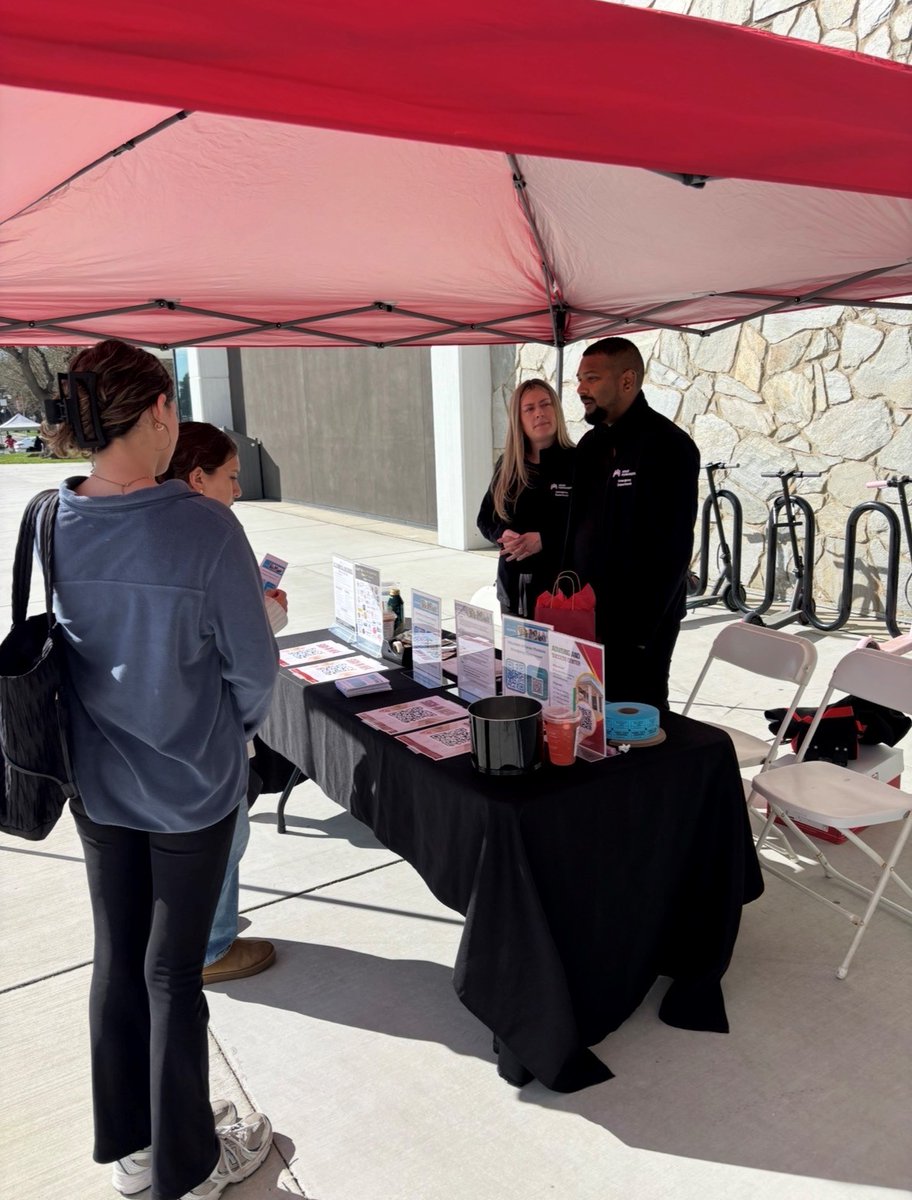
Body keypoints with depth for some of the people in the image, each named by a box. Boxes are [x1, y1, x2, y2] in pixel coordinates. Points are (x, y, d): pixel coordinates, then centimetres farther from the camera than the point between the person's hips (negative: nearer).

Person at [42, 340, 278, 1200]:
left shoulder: (48, 523, -9)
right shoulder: (203, 527, -25)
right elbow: (253, 666, -17)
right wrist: (233, 733, 3)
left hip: (96, 784, 5)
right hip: (190, 785, -5)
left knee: (117, 958, 20)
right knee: (172, 970, 11)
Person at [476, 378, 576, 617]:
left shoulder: (577, 462, -7)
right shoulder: (507, 465, 8)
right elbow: (485, 519, 14)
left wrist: (544, 539, -19)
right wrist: (503, 534, -7)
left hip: (560, 584, -5)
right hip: (513, 585, 5)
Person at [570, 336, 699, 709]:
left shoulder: (667, 446, -13)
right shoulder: (590, 445, 10)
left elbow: (673, 548, -17)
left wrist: (640, 630, -18)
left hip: (640, 623, -7)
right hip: (587, 615, 7)